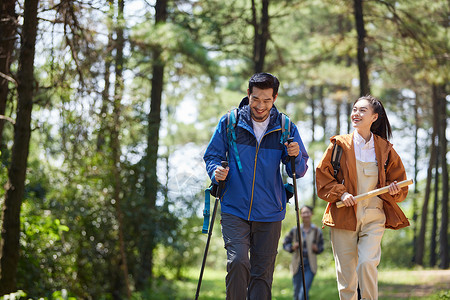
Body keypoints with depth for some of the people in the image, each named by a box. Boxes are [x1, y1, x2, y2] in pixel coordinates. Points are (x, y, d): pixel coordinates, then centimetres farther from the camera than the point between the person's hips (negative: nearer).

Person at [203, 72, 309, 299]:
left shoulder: (285, 128, 2)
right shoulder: (229, 122, -1)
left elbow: (299, 172, 6)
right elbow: (212, 155, 9)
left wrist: (295, 157, -16)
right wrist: (216, 171, -13)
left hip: (269, 214, 2)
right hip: (234, 210, -2)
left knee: (262, 272, 6)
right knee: (238, 261, -19)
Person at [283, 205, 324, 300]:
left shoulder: (317, 231, 2)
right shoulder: (295, 230, 1)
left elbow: (321, 248, 11)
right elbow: (285, 244, 10)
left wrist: (316, 249, -11)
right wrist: (292, 247, -10)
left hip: (310, 265, -1)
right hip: (298, 264, 1)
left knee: (304, 292, -15)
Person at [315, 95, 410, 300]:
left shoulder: (385, 149, 6)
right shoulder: (340, 144, 3)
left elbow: (400, 183, 15)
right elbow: (322, 176, 5)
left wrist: (393, 190, -8)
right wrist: (340, 193, -10)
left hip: (374, 217, 0)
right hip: (344, 216, 0)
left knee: (367, 263, -19)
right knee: (346, 274, 1)